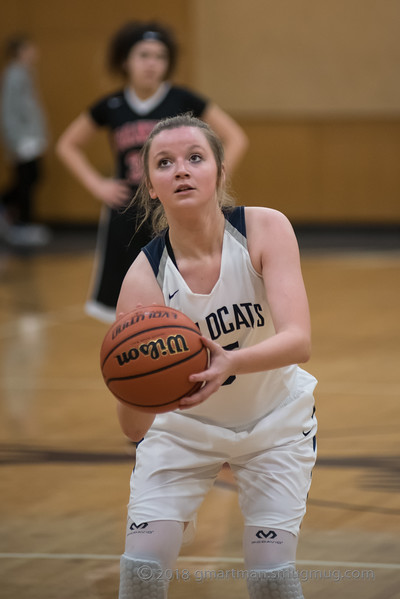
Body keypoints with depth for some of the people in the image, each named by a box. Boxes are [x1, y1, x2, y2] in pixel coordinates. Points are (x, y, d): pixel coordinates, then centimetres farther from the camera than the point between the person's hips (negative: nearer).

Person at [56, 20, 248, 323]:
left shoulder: (183, 101, -5)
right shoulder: (111, 107, 1)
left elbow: (236, 139, -1)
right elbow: (68, 145, 16)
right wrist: (97, 184, 4)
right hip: (127, 217, 2)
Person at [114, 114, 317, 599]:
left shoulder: (266, 229, -23)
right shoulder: (144, 277, -25)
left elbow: (298, 340, -35)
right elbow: (134, 429, -28)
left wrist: (231, 363, -54)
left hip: (275, 421, 0)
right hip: (182, 425, 0)